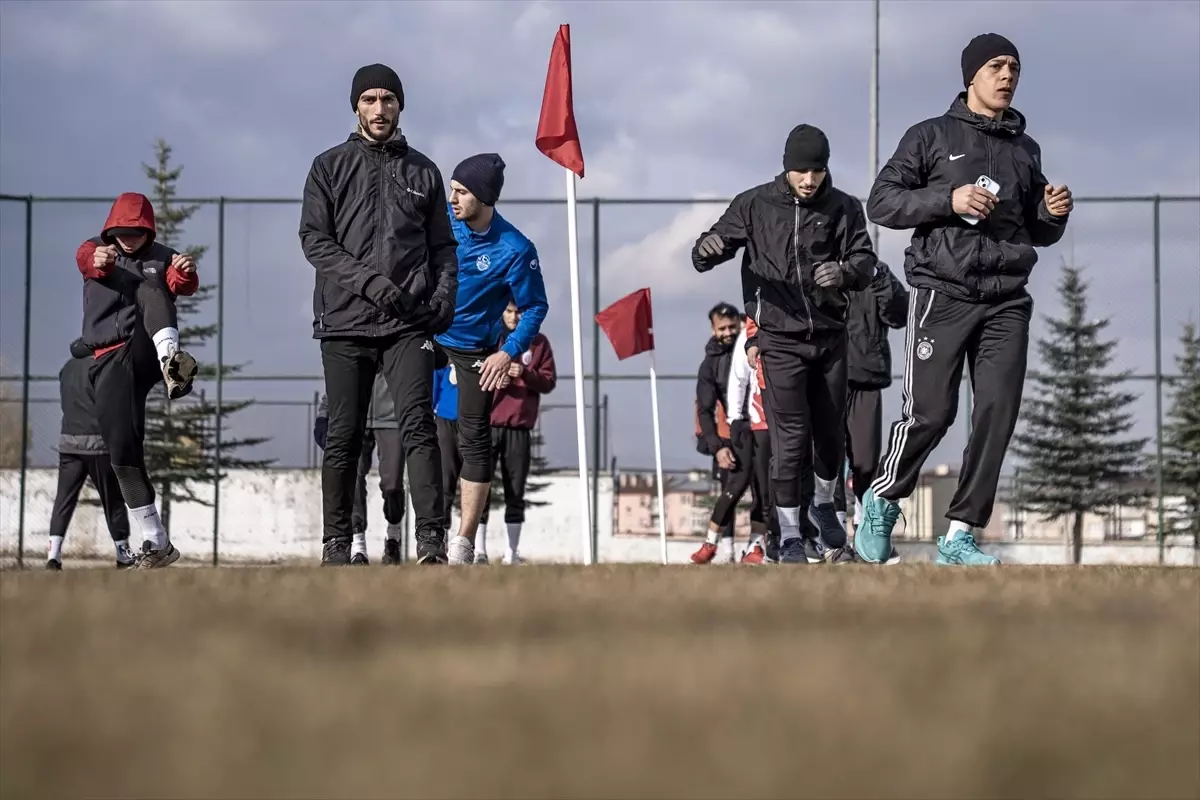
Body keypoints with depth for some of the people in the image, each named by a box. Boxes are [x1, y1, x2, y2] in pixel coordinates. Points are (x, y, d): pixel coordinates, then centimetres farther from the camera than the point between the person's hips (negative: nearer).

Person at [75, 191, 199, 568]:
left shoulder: (161, 257, 12)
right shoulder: (96, 249, 10)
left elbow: (183, 285, -8)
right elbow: (86, 261, -15)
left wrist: (186, 272, -33)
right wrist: (98, 261, -40)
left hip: (148, 350, -1)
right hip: (110, 361, 1)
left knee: (148, 287, -26)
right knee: (121, 446, -10)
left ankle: (170, 359, -56)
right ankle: (156, 541, -5)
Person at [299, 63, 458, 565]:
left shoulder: (422, 171, 16)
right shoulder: (330, 166, 10)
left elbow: (443, 245, 18)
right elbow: (314, 239, 1)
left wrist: (445, 296, -1)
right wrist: (367, 280, -13)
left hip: (409, 323, 0)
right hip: (345, 321, 0)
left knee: (418, 425, -13)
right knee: (343, 437, 2)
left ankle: (431, 539, -19)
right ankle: (337, 543, 11)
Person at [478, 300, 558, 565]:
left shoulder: (538, 342, 10)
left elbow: (549, 380, 6)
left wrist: (526, 374, -12)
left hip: (520, 427, 1)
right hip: (486, 424, -1)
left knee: (515, 490, 4)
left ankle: (512, 551, 10)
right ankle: (478, 549, -9)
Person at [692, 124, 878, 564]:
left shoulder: (843, 208, 0)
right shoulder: (755, 205, -4)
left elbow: (865, 260, -5)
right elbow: (704, 258, -3)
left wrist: (844, 271, -30)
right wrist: (708, 248, -29)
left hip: (830, 336, 3)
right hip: (781, 340, -3)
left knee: (831, 430, 12)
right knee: (791, 436, -8)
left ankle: (822, 504, 39)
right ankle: (790, 535, 1)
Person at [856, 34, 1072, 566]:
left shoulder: (1025, 149, 19)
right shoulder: (932, 136, 5)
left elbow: (1039, 234, 25)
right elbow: (881, 202, -1)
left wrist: (1053, 215, 2)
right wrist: (948, 200, -14)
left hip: (1006, 301, 4)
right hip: (944, 295, -4)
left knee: (998, 413, -7)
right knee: (931, 412, -9)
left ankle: (960, 535, -1)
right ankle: (881, 503, 16)